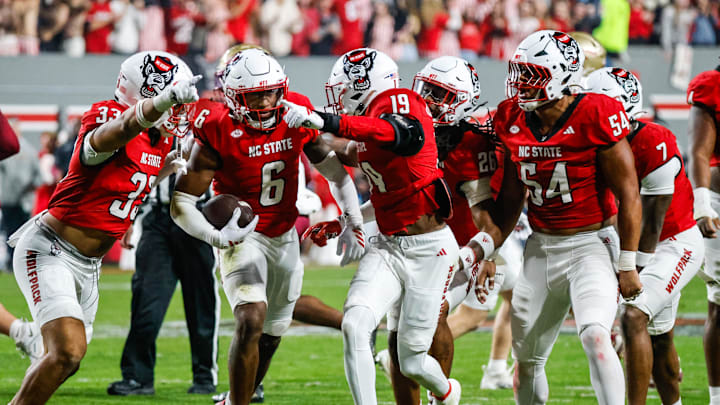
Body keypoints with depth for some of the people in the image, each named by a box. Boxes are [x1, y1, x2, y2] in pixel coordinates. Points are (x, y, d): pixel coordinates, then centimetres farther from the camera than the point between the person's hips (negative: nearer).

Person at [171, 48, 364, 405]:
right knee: (251, 321, -25)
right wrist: (217, 237, -35)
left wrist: (353, 224, -2)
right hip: (243, 237, -5)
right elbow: (182, 203, -19)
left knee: (272, 333, 15)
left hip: (285, 237, 5)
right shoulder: (219, 132, -22)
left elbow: (334, 169, 6)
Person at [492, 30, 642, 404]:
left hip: (590, 245, -6)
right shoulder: (513, 120, 1)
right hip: (541, 248, 6)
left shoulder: (595, 117, -16)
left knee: (595, 337, -28)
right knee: (527, 357, 12)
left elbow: (628, 194, -13)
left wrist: (627, 265, -13)